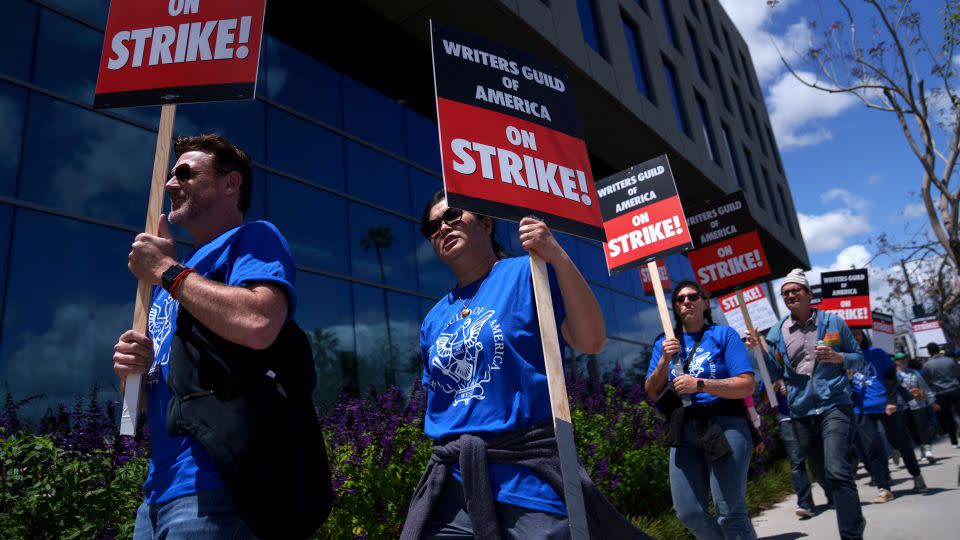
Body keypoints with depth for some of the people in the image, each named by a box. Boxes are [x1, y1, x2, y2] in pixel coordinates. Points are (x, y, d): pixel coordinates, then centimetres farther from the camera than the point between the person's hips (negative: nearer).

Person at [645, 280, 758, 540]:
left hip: (725, 426, -4)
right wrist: (664, 360, -9)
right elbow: (652, 392, 8)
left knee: (731, 513, -4)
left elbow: (747, 385, -8)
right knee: (689, 513, 4)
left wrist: (700, 385, -19)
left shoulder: (724, 334, 2)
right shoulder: (665, 342, 12)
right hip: (684, 430, 4)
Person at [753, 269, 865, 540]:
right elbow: (774, 374, 7)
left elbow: (858, 358, 9)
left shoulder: (833, 322, 3)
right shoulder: (777, 332, 7)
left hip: (834, 405, -4)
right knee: (821, 473, 14)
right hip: (801, 412, 4)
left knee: (836, 471, -19)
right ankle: (853, 517, 38)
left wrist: (838, 357, -12)